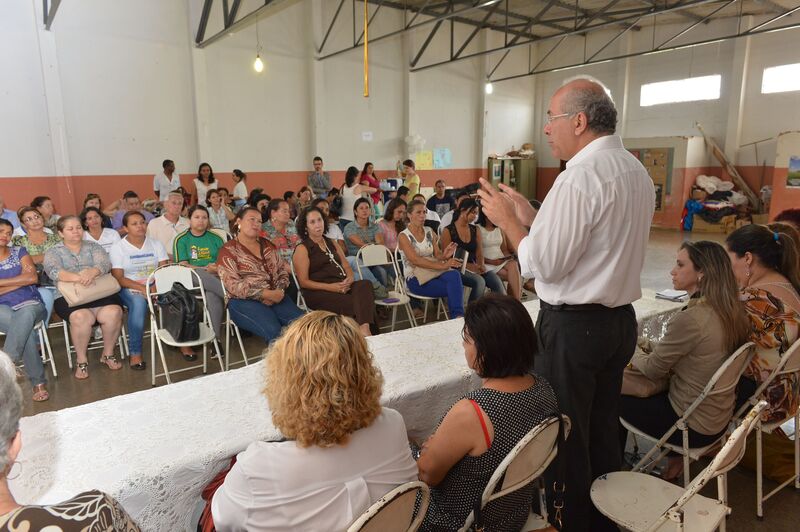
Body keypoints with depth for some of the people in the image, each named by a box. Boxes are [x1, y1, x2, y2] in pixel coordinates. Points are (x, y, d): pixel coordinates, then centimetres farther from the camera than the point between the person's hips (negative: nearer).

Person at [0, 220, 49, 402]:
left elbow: (32, 278, -2)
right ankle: (38, 382, -34)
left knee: (25, 316, -39)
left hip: (29, 303, 1)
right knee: (26, 329, -34)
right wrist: (21, 280, -3)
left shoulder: (19, 252, 14)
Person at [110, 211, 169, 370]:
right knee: (139, 303, -37)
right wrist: (141, 288, -23)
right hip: (129, 288, -3)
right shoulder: (118, 248, 1)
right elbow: (118, 278, -8)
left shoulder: (156, 244, 10)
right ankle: (135, 353, -28)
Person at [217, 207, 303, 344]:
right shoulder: (228, 250, 2)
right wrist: (266, 294, -16)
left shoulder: (267, 245, 18)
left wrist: (279, 291, -6)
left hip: (276, 296, 5)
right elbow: (233, 285, -9)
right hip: (244, 301, -5)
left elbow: (282, 270, 16)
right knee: (274, 331, -32)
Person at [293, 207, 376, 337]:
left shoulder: (332, 244, 24)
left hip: (341, 286, 5)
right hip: (317, 292, -5)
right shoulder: (302, 249, 5)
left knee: (365, 285, -29)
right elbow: (303, 282, -2)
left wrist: (350, 278, -5)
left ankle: (365, 330, -46)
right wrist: (330, 287, -15)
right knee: (351, 303, -34)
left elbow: (346, 266, 20)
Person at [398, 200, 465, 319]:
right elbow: (415, 260, -17)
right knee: (456, 288, -27)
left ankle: (458, 316, -29)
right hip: (415, 280, -4)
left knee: (454, 274, -32)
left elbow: (437, 255, 6)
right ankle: (458, 316, -14)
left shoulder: (430, 232, 12)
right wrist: (442, 266, -26)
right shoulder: (403, 236, -5)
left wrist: (444, 255, -20)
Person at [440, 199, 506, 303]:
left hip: (474, 266, 5)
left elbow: (479, 252, 10)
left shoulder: (475, 230, 16)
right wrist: (468, 266, -18)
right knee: (479, 281, -32)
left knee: (496, 281, -23)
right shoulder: (448, 231, -1)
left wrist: (481, 265, -13)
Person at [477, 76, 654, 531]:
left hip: (573, 325, -9)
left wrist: (507, 220, -8)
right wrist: (533, 218, 10)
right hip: (621, 318, 10)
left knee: (564, 436, 6)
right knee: (603, 430, 21)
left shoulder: (582, 175, -19)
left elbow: (544, 264, -21)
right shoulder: (637, 171, 10)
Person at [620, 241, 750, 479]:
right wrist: (645, 345, 5)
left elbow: (653, 369, -14)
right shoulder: (727, 310, -3)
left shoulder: (690, 319, -29)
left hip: (695, 427, -8)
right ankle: (676, 454, 22)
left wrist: (632, 349, 4)